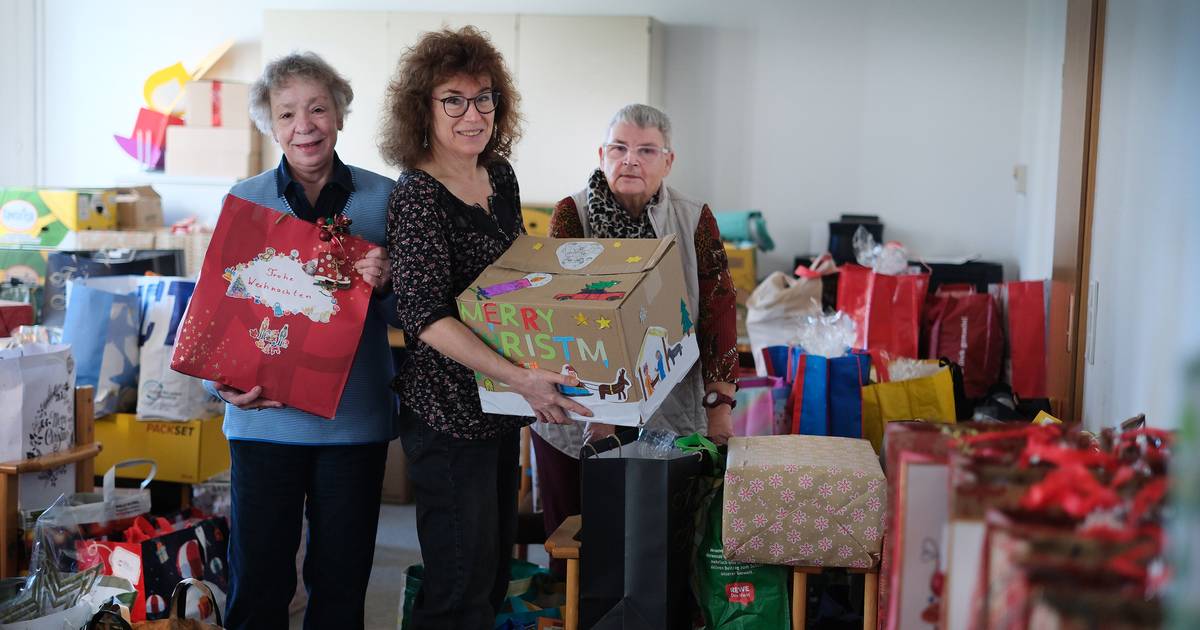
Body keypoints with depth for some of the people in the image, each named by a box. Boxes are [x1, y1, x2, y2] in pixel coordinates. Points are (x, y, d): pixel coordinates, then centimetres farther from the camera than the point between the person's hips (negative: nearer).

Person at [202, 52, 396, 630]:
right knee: (257, 576, 5)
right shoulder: (244, 200, 3)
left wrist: (387, 282, -16)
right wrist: (222, 381, -13)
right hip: (265, 414, 0)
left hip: (355, 416, 0)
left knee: (342, 576, 10)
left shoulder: (383, 198, 2)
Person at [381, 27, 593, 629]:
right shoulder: (416, 196, -17)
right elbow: (426, 317, -25)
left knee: (496, 567, 20)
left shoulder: (500, 176, 6)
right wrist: (520, 377, -32)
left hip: (501, 406, 8)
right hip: (449, 412, -8)